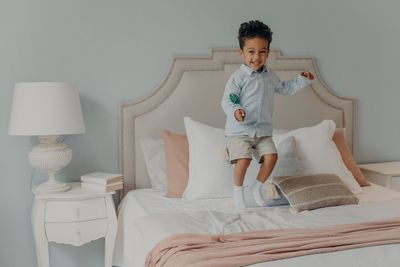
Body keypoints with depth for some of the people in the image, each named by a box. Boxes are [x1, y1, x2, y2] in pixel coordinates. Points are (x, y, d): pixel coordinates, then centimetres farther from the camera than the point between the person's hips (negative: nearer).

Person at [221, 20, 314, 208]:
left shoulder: (270, 76, 10)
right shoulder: (238, 77, -11)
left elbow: (285, 89, 29)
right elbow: (227, 101, -15)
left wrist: (302, 80, 20)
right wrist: (235, 111, -35)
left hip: (263, 130, 5)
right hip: (239, 130, -5)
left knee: (271, 156, -9)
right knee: (243, 159, -18)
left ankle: (257, 188, 14)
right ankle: (237, 192, 6)